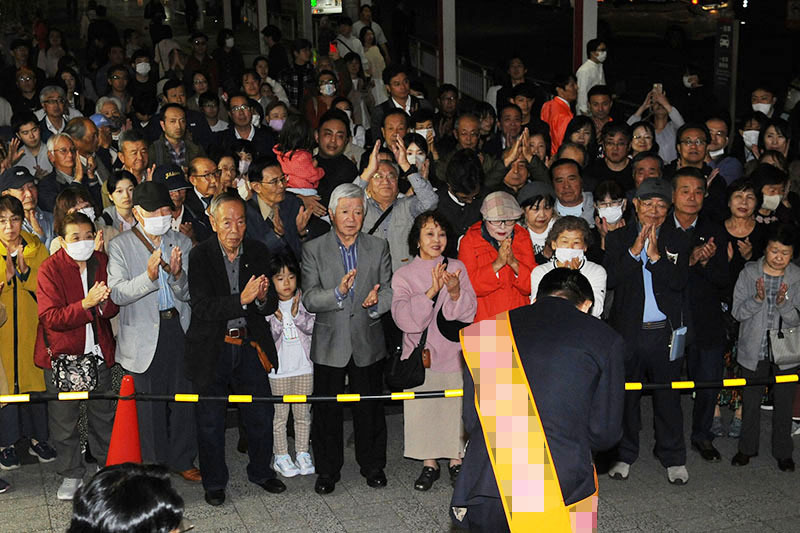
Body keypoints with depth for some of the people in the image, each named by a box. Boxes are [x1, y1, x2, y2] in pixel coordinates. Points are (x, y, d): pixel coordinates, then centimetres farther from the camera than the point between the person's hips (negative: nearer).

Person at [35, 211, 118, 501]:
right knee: (64, 418, 7)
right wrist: (86, 304, -32)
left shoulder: (102, 262, 1)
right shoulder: (50, 268, -12)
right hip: (62, 354, -3)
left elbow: (113, 309, 6)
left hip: (98, 353, 3)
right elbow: (50, 318, -19)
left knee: (103, 414, 13)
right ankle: (71, 475, 22)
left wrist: (105, 301, -19)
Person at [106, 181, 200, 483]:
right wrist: (148, 277, -30)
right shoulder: (120, 246, -2)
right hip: (144, 336, -3)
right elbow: (117, 293, -14)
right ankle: (154, 462, 18)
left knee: (184, 398, 9)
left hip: (179, 330, 3)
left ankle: (183, 460, 24)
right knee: (150, 404, 4)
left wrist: (177, 275, -19)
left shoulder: (182, 243, 9)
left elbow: (188, 294, 3)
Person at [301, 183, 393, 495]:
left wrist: (377, 301, -22)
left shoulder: (378, 247, 3)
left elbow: (389, 291, 1)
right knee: (326, 411, 7)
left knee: (370, 409, 11)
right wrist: (339, 291, -29)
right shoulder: (313, 250, -4)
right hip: (329, 345, -1)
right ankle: (327, 471, 23)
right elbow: (309, 300, -11)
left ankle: (373, 466, 29)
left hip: (368, 343, 1)